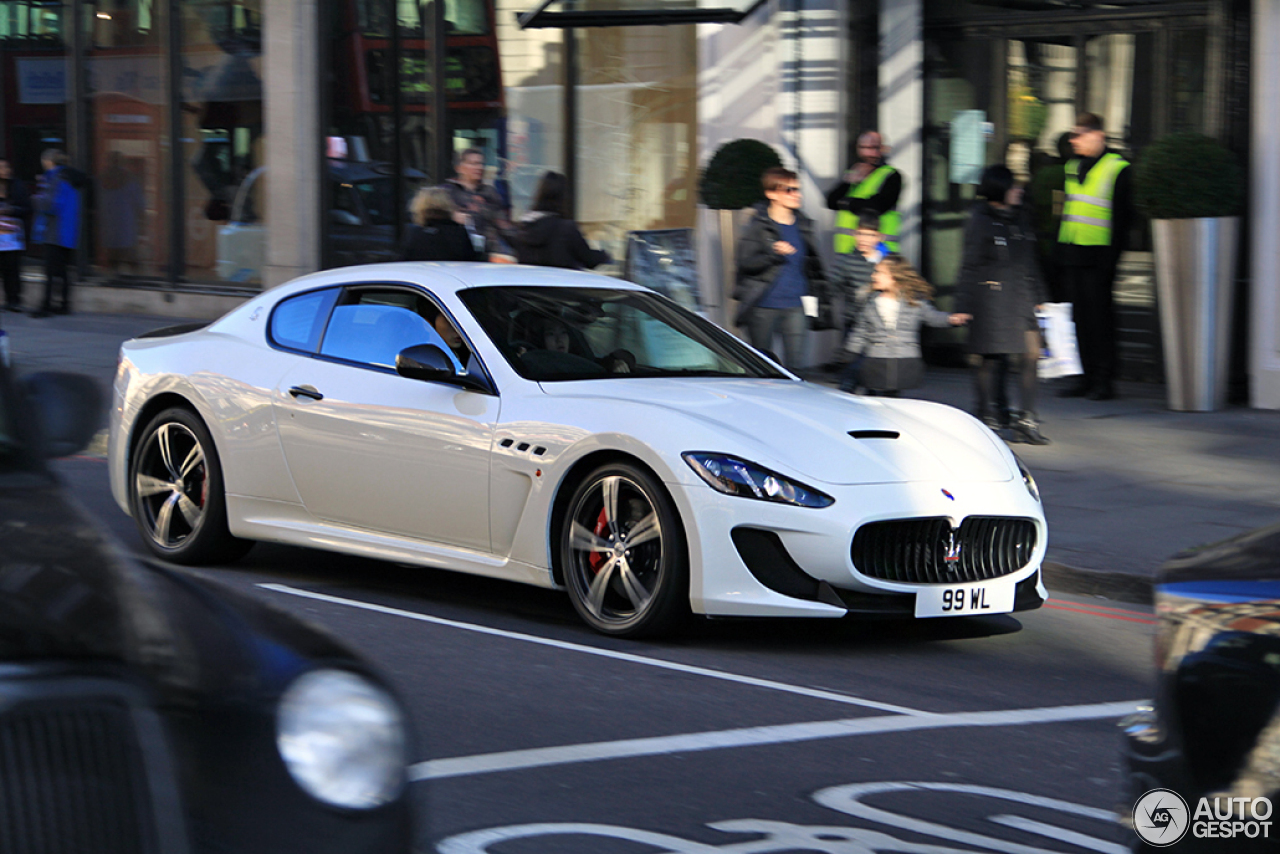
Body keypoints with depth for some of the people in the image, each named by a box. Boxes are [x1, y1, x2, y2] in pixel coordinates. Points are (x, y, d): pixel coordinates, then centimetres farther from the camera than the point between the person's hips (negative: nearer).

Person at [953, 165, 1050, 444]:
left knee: (1029, 354, -4)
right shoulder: (980, 221, -5)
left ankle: (1027, 420, -1)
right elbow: (969, 265, -4)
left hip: (1021, 300, 5)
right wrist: (963, 305, -7)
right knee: (990, 358, 0)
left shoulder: (1021, 217, 12)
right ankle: (990, 414, 14)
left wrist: (1039, 296, 21)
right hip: (990, 301, -5)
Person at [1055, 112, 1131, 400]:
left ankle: (1105, 380, 1)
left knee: (1099, 317, -4)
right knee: (1080, 318, 9)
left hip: (1097, 257, -7)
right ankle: (1087, 377, 15)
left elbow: (1121, 217, -8)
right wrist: (1059, 252, 15)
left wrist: (1111, 257, -13)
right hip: (1071, 255, 7)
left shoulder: (1117, 169, -6)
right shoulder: (1073, 167, 15)